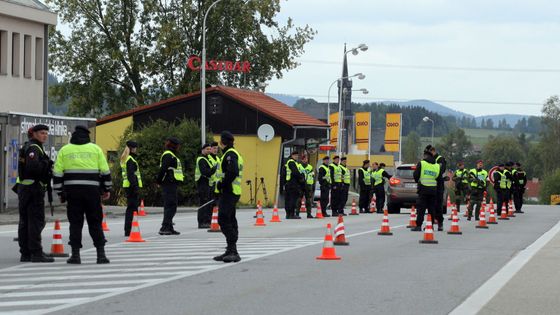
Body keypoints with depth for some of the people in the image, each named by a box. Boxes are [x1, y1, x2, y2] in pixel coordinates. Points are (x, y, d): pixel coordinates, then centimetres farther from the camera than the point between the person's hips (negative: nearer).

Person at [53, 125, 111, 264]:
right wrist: (107, 189, 14)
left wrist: (61, 192, 11)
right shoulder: (95, 149, 6)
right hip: (92, 190, 0)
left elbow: (58, 173, 5)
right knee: (95, 223, 5)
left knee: (75, 223, 4)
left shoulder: (64, 150, 8)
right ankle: (101, 254, 1)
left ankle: (75, 254, 0)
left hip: (72, 191, 0)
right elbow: (105, 171, 5)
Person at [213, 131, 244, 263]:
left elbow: (232, 173, -26)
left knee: (224, 220, -14)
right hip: (231, 192, 11)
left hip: (229, 193, -11)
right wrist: (222, 184, 15)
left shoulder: (230, 154, -13)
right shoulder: (230, 153, 20)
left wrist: (222, 184, -18)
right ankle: (231, 251, 18)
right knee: (230, 221, 13)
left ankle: (233, 251, -18)